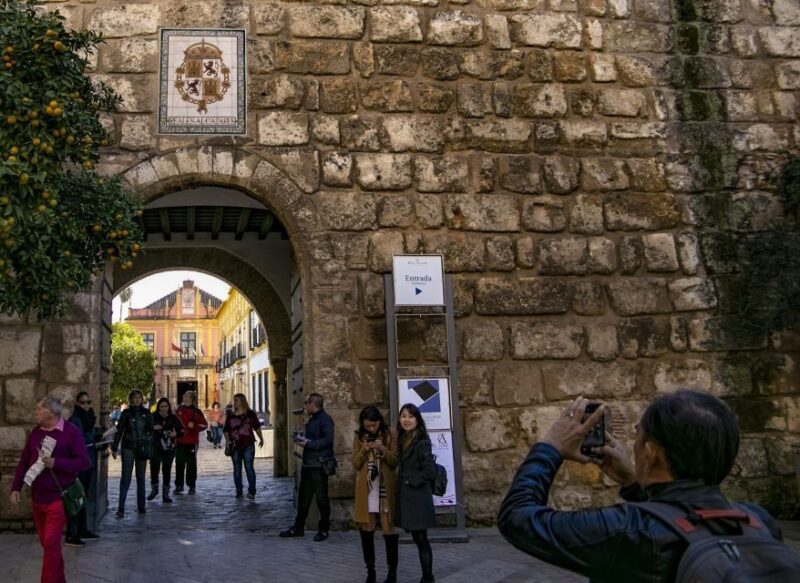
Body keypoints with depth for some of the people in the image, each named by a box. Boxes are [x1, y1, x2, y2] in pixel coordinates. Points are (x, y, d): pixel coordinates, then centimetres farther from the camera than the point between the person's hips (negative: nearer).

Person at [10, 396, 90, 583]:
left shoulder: (71, 432, -10)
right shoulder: (35, 432, 8)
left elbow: (84, 462, -13)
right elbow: (24, 462, 13)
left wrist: (56, 463, -23)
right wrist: (15, 488, 5)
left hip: (58, 498, -6)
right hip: (37, 497, 6)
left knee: (51, 543, -9)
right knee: (46, 543, 14)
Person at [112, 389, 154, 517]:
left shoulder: (146, 413, 6)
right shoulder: (126, 413, 1)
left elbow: (150, 430, 8)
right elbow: (119, 430, 1)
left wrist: (149, 448, 0)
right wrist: (114, 448, -4)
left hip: (142, 448, 2)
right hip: (128, 448, -2)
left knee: (141, 478, 9)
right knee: (125, 478, -6)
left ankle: (141, 506, 17)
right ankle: (121, 508, -6)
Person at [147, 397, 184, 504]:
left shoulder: (173, 418, 1)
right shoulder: (153, 417, -4)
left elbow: (182, 430, 7)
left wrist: (176, 434, -13)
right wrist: (153, 428, -21)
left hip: (169, 448, 1)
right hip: (155, 448, -1)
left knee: (167, 470, 5)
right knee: (154, 469, -4)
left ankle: (165, 494, 16)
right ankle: (154, 489, 24)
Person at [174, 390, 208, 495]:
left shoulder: (196, 411, -3)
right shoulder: (179, 410, 10)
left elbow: (204, 425, -5)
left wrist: (194, 426, -18)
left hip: (191, 442, -4)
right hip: (180, 441, 4)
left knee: (191, 464, 3)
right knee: (179, 464, 5)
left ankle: (191, 486, 12)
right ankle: (179, 486, 11)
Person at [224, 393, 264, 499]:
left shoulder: (250, 414, 2)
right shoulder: (231, 416, 8)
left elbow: (257, 427, 10)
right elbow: (226, 430, 12)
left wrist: (261, 439, 15)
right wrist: (228, 441, -2)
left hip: (248, 445, -3)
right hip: (235, 446, 3)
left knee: (249, 467, -8)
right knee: (237, 469, 8)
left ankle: (252, 491, -7)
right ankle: (239, 491, 16)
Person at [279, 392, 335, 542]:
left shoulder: (325, 419, -12)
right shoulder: (312, 419, 18)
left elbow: (327, 440, -22)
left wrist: (308, 443, -20)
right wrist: (302, 439, 6)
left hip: (319, 465, -9)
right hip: (308, 463, 9)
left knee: (321, 497, 1)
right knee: (303, 496, 13)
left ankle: (323, 529, 11)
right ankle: (298, 528, 21)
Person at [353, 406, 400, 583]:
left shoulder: (389, 436, -1)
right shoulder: (358, 437, 4)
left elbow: (395, 462, -3)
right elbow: (355, 464, 3)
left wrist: (383, 449, -19)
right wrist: (363, 451, -15)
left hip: (386, 488, -2)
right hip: (366, 489, 2)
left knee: (389, 529, -2)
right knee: (366, 529, 3)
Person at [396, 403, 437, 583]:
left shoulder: (422, 442, -13)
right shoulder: (402, 441, 11)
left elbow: (429, 471, -17)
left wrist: (411, 482, -12)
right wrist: (402, 483, 5)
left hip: (417, 498, -8)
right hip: (405, 497, 8)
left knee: (421, 539, -2)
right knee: (417, 539, 12)